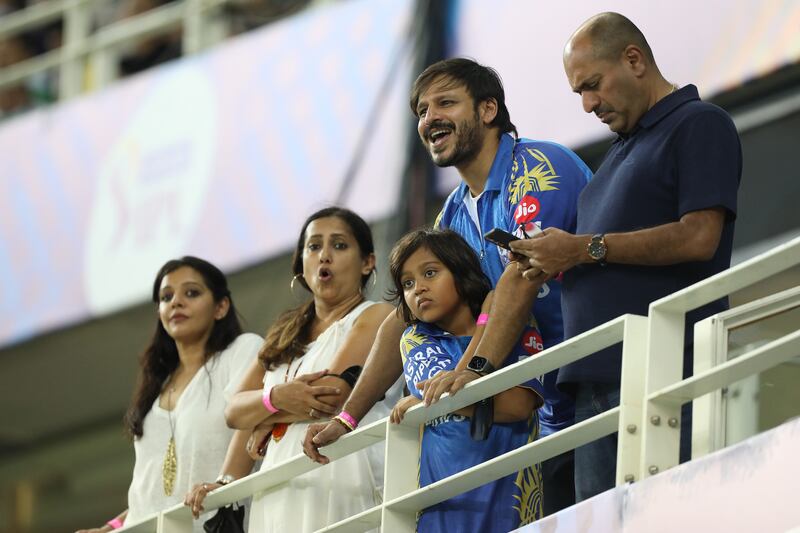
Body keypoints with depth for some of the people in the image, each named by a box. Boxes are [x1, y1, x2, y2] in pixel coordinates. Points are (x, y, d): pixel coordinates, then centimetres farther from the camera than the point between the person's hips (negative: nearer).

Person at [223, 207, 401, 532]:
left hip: (340, 491, -6)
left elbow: (332, 394, -9)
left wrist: (268, 420, 7)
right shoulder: (286, 334, 25)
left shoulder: (377, 317, 5)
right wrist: (276, 398, -8)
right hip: (278, 497, 6)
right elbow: (234, 412, 14)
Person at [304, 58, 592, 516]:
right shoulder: (454, 216, 17)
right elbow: (407, 320, 18)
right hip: (553, 418, 7)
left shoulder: (536, 167, -10)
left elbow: (522, 278, -23)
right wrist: (346, 419, 11)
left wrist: (477, 369, -34)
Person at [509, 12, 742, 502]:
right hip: (597, 375, 9)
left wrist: (585, 248, -10)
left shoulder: (700, 125, 0)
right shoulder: (625, 147, 27)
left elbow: (698, 237, -14)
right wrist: (558, 260, 6)